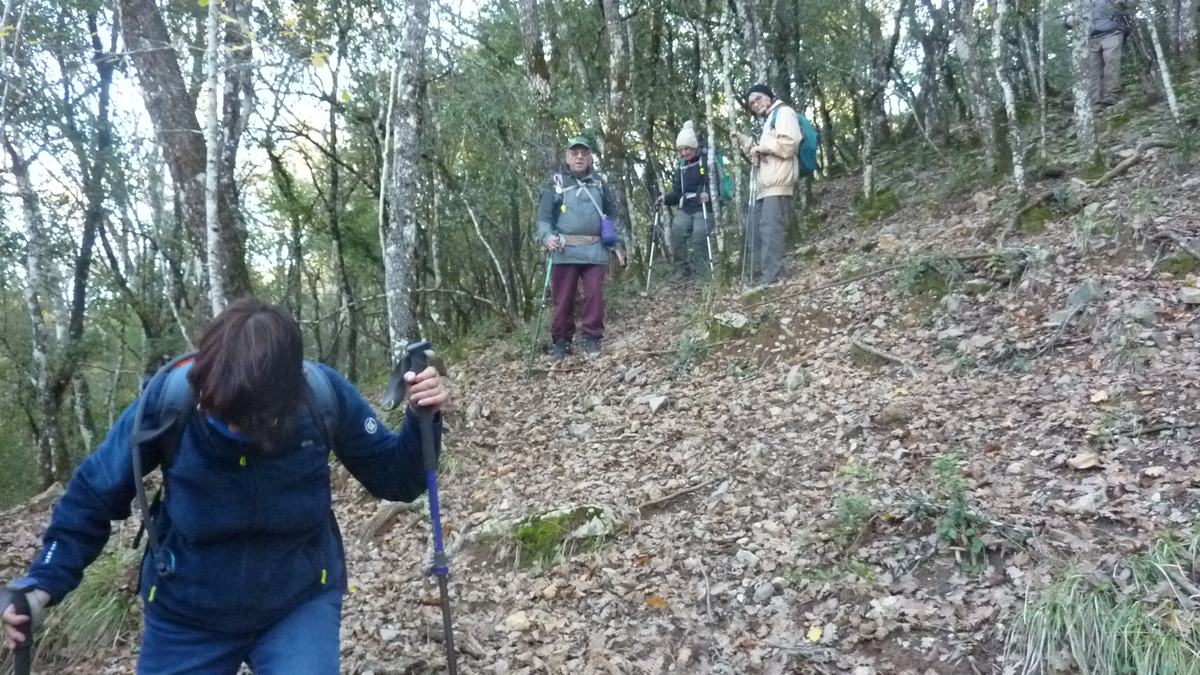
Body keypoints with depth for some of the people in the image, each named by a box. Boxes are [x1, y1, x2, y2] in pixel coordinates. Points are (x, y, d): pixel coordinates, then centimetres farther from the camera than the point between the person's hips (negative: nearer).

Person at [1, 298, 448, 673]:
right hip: (185, 617, 2)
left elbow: (391, 478, -10)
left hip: (301, 605, -1)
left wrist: (422, 421, -27)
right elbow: (93, 496, -6)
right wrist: (44, 584, -15)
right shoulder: (168, 398, -23)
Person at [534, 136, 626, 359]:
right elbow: (543, 217, 2)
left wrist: (617, 243, 14)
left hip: (595, 251, 2)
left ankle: (592, 339, 10)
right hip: (565, 251, -2)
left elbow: (612, 215, 21)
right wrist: (547, 236, -18)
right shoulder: (555, 183, 5)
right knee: (563, 299, 2)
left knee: (594, 297, -1)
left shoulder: (598, 183, 14)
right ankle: (561, 341, 13)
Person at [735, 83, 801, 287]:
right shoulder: (762, 123, 28)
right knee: (754, 229, 9)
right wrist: (744, 142, 16)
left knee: (770, 230, -16)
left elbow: (788, 145, -15)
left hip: (777, 184, -10)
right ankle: (757, 275, 14)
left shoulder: (783, 113, 1)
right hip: (762, 185, 10)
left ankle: (771, 278, -18)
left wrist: (761, 145, -6)